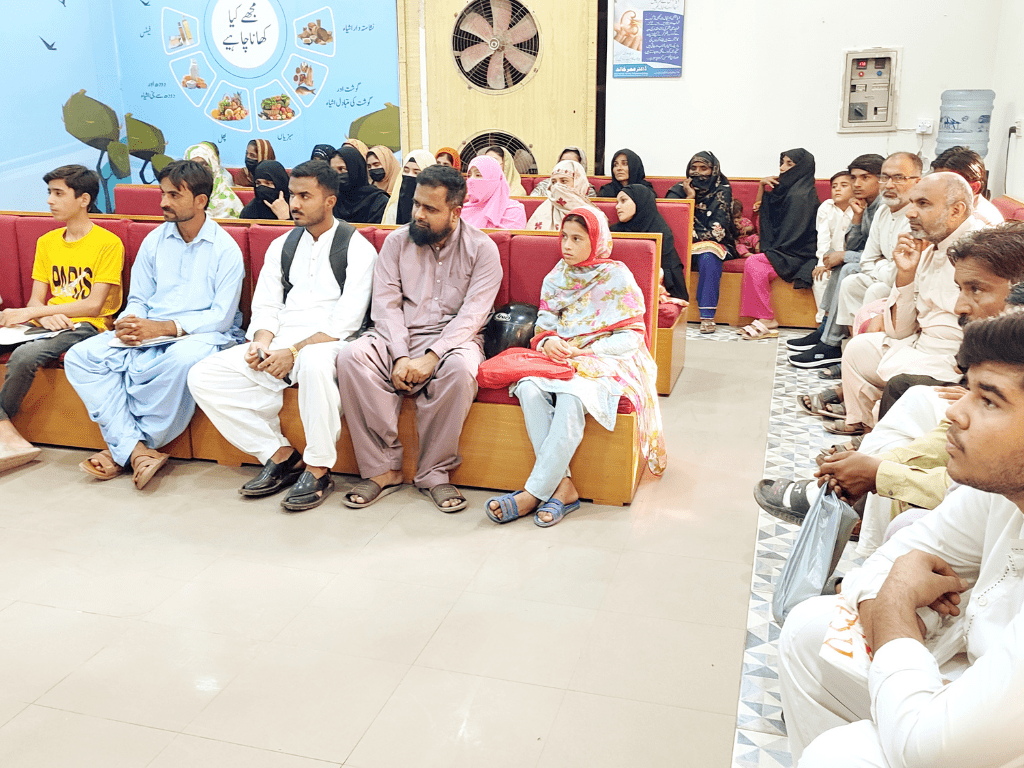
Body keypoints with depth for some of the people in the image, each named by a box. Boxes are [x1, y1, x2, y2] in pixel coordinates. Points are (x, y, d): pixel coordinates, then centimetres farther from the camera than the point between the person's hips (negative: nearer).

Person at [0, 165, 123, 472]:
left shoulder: (108, 244, -5)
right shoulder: (47, 242, 17)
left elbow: (93, 305, -12)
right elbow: (36, 300, 13)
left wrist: (30, 313, -15)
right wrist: (44, 316, -13)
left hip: (86, 327, -7)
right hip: (49, 323, 7)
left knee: (25, 355, -33)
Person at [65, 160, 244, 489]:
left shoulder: (225, 249, -5)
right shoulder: (154, 241, 12)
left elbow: (221, 317, -12)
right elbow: (138, 299, 14)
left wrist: (163, 328, -22)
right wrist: (128, 324, -10)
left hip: (204, 334, -5)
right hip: (150, 334, 6)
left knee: (183, 358, -41)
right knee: (80, 356, -16)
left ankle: (122, 448, -21)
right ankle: (136, 450, -27)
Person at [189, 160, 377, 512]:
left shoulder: (356, 248, -1)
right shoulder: (282, 246, 18)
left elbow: (347, 320, -11)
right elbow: (266, 306, 15)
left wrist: (295, 350, -20)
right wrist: (262, 341, -8)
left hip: (327, 343, -6)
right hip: (281, 341, 6)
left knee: (313, 362, -42)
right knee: (202, 377, -12)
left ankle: (318, 469, -23)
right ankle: (280, 455, -6)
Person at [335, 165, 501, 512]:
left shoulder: (481, 248, -1)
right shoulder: (397, 241, 8)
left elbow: (472, 314, -10)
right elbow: (386, 304, 0)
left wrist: (431, 357, -23)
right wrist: (400, 356, -17)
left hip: (452, 338, -3)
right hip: (398, 337, 3)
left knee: (460, 367, -37)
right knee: (351, 357, -27)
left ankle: (435, 472, -19)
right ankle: (383, 469, -20)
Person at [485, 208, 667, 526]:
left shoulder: (617, 276, 2)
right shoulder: (556, 278, 16)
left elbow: (631, 336, -3)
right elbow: (543, 327, 16)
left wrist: (583, 351, -15)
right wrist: (548, 342, -10)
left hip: (607, 361, -4)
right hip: (560, 359, 5)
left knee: (571, 397, -37)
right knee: (529, 389, -30)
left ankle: (533, 493, -32)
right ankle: (562, 486, -31)